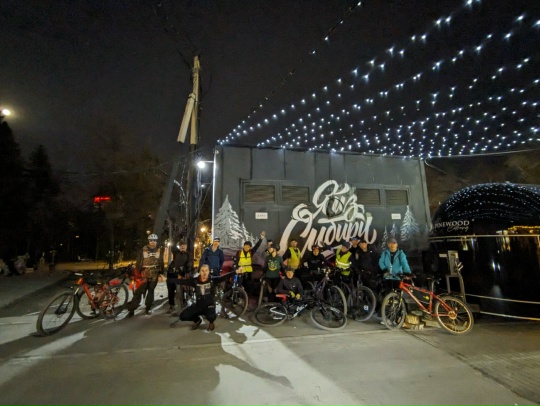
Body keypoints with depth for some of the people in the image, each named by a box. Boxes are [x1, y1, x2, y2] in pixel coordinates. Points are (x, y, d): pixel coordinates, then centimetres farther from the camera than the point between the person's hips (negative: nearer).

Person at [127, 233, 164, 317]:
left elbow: (161, 263, 9)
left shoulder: (159, 250, 3)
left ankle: (148, 307, 25)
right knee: (138, 292, -4)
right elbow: (138, 262, 0)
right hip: (144, 274, -2)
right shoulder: (143, 250, -2)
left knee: (151, 291, 11)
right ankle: (131, 310, 4)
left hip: (154, 275, 2)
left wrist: (161, 273, 6)